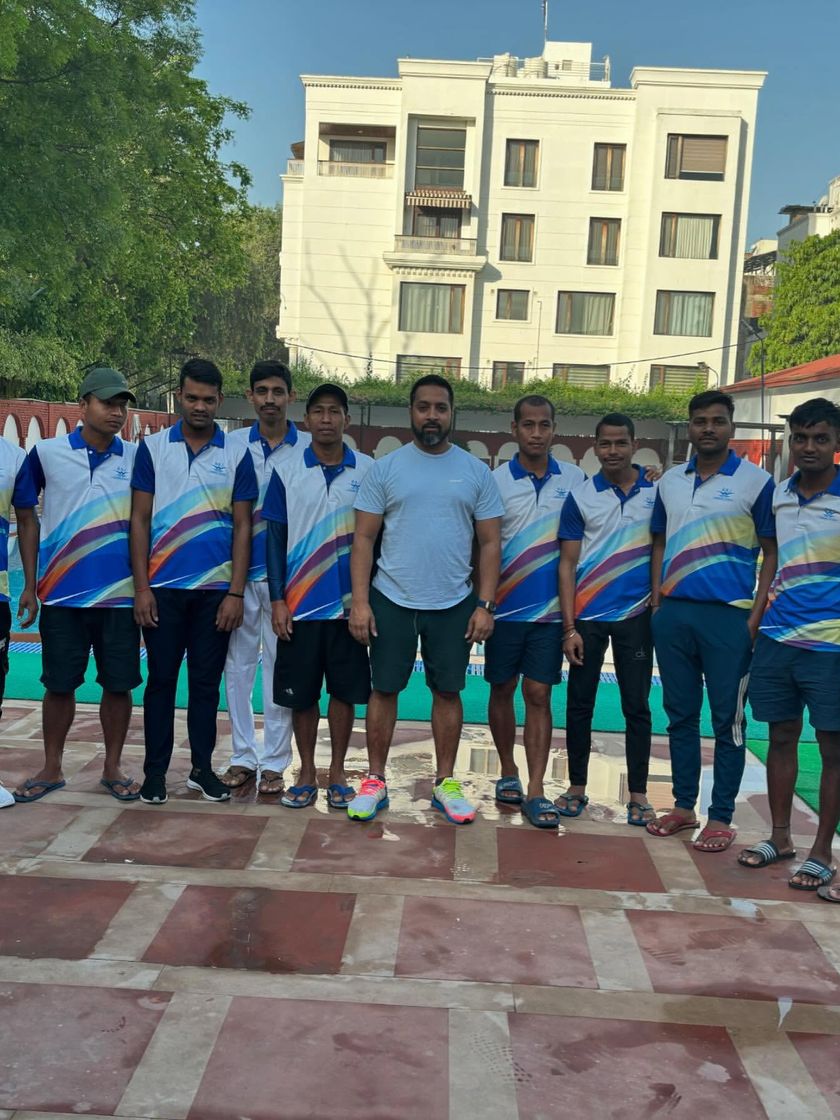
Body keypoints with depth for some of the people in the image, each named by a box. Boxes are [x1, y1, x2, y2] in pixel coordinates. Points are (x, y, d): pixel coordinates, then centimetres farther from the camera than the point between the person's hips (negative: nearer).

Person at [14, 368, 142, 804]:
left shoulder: (138, 458, 1)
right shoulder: (47, 453, 0)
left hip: (121, 594, 0)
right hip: (63, 593, 0)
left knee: (119, 684, 6)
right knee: (59, 684, 8)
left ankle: (113, 768, 21)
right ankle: (51, 769, 23)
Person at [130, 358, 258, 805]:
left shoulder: (237, 455, 2)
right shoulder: (152, 448, 3)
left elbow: (242, 526, 2)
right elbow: (140, 520, 2)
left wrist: (235, 592, -4)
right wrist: (141, 587, -4)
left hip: (215, 589, 0)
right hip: (163, 587, 0)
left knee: (206, 682, 8)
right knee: (161, 679, 6)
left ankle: (202, 768, 21)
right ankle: (155, 771, 17)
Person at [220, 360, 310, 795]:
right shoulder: (232, 444, 6)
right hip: (239, 569, 2)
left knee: (281, 666, 3)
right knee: (238, 663, 6)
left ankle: (274, 760, 14)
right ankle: (243, 756, 19)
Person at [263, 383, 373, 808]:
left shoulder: (368, 471, 1)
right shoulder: (286, 473, 1)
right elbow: (276, 539, 3)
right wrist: (277, 600, -2)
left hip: (349, 603, 0)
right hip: (300, 605, 0)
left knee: (345, 691, 7)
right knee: (301, 694, 7)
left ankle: (337, 774, 22)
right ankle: (306, 774, 23)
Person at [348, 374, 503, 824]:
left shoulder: (476, 472, 3)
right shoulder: (386, 467, 1)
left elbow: (490, 542, 3)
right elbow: (364, 538, -1)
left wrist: (486, 605, -4)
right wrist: (359, 602, -9)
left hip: (454, 604, 1)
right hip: (391, 600, -1)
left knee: (448, 690, 9)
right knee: (385, 688, 6)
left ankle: (445, 783, 21)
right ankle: (375, 782, 18)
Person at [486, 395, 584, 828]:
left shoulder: (575, 479, 3)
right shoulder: (496, 481, -2)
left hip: (550, 609, 0)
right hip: (505, 608, 0)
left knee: (538, 695, 1)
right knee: (502, 691, 11)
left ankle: (535, 791, 5)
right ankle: (508, 772, 29)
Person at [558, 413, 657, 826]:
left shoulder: (658, 491, 1)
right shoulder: (580, 497, 0)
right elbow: (567, 564, -1)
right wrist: (569, 627, -6)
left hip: (636, 615, 0)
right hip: (587, 616, 0)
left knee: (636, 706, 7)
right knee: (579, 703, 8)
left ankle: (638, 794, 18)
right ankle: (577, 787, 21)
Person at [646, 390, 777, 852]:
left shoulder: (756, 481, -2)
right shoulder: (670, 480, 11)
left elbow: (772, 552, -1)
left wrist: (756, 616, -9)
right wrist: (656, 599, 7)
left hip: (728, 616, -4)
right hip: (673, 613, 4)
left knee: (727, 720, 3)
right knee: (680, 714, 11)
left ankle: (721, 817, 14)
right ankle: (683, 806, 24)